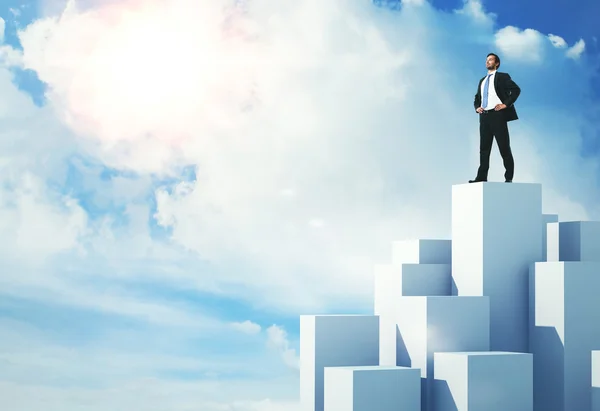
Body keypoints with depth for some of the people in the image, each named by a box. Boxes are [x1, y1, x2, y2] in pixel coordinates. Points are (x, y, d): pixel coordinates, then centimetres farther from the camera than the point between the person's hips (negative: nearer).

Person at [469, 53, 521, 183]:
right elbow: (477, 97, 31)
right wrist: (477, 107, 11)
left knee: (504, 147, -5)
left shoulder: (502, 77, 3)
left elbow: (516, 89, -9)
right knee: (484, 148, 2)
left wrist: (506, 104, -15)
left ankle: (509, 177, -3)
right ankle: (481, 177, 1)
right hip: (484, 116, 7)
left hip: (497, 114, -7)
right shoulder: (482, 81, 23)